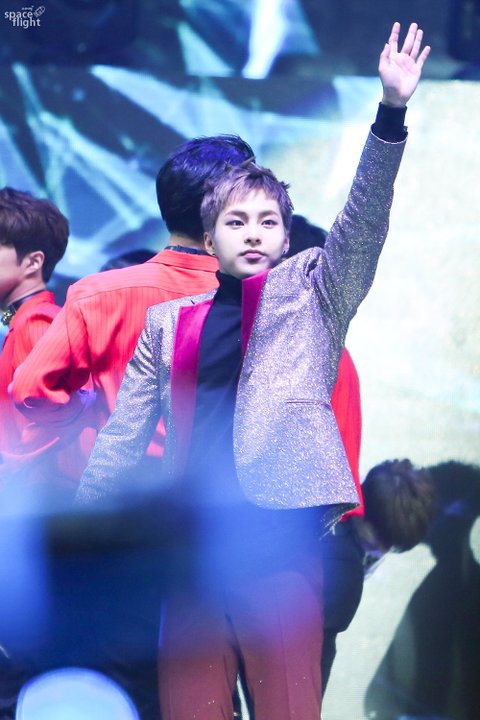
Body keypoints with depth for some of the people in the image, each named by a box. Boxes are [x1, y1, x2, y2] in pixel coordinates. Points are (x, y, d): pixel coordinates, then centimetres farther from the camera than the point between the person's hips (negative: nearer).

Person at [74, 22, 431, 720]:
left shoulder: (312, 290, 12)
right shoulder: (168, 321, 17)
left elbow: (363, 223, -4)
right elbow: (123, 437, 18)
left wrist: (391, 112, -16)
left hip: (280, 530, -3)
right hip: (192, 535, 3)